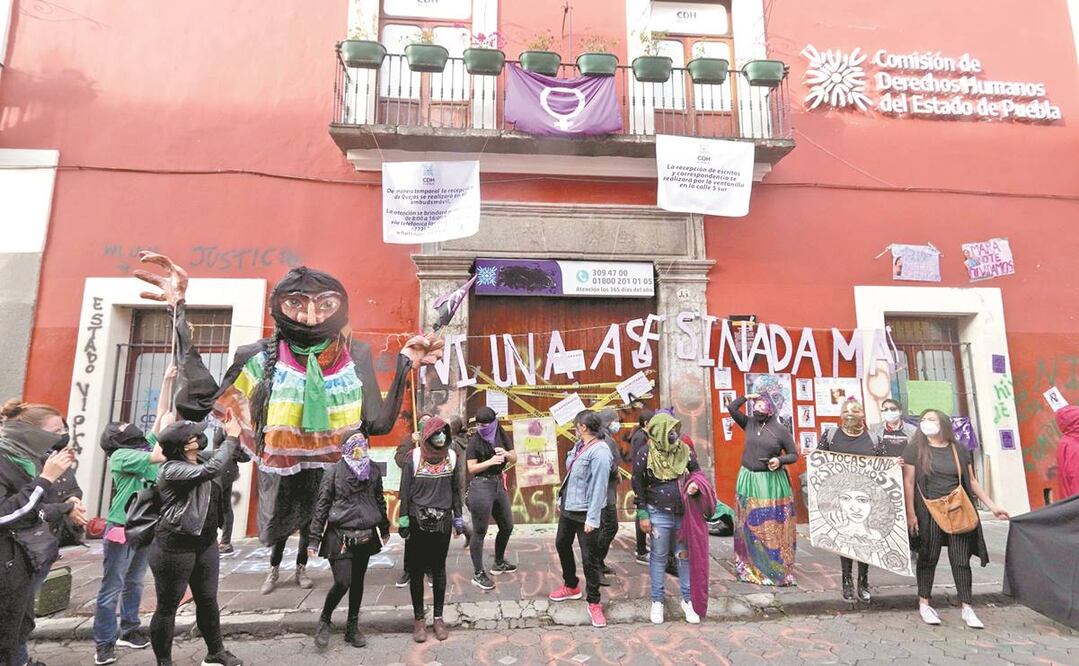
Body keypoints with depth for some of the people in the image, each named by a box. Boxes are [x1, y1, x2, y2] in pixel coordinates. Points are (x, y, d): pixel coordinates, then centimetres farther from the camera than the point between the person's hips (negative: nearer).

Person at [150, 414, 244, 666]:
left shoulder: (199, 462, 8)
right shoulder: (172, 469, -18)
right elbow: (213, 469, -31)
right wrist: (232, 438, -25)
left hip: (206, 543, 9)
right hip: (175, 546, -8)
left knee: (208, 601, 17)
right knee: (168, 607, 8)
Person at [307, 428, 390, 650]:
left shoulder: (373, 470, 5)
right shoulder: (334, 472, -7)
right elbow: (321, 505, -5)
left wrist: (384, 528, 19)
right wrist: (314, 538, -8)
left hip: (365, 537, 4)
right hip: (340, 536, -4)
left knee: (358, 581, 12)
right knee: (342, 582, -7)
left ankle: (352, 626, 29)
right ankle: (324, 621, 21)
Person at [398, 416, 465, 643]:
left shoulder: (452, 457, -1)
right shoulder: (414, 457, -7)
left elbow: (455, 490, 7)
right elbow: (405, 490, -3)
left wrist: (458, 517, 8)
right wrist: (403, 518, -5)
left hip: (442, 522, 2)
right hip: (417, 522, -1)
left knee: (439, 569, 11)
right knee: (416, 570, 8)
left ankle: (438, 617, 24)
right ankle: (419, 619, 22)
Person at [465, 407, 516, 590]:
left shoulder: (502, 436, 4)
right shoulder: (474, 441, -9)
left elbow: (514, 459, 8)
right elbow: (471, 468, -12)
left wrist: (506, 454, -13)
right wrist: (490, 461, -25)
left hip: (499, 484, 7)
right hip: (481, 486, -7)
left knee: (507, 527, 18)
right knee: (480, 532, 0)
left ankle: (499, 563, 38)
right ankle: (478, 574, 14)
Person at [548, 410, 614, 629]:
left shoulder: (599, 452, -22)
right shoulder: (579, 446, 5)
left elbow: (599, 487, -23)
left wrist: (592, 518, -23)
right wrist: (561, 499, 17)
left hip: (585, 513, -9)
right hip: (568, 508, 10)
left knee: (589, 558, 1)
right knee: (562, 544, 22)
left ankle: (594, 602, 19)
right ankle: (571, 586, 43)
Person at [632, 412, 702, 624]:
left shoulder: (684, 450, -1)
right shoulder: (645, 454, -11)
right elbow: (638, 485, -7)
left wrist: (695, 484, -10)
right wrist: (643, 515, -7)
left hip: (683, 513, 3)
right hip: (659, 514, -3)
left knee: (685, 555, 12)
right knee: (659, 557, 10)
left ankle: (687, 599, 28)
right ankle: (657, 601, 26)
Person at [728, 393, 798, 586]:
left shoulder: (781, 430, -2)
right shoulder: (749, 423, 6)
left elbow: (794, 455, 2)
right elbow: (731, 408, 4)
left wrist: (780, 460, -15)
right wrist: (746, 397, 2)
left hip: (772, 482, -3)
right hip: (748, 479, 3)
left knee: (773, 527, 0)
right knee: (750, 526, 9)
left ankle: (777, 570, 12)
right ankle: (750, 567, 20)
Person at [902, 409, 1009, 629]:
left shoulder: (959, 450, 7)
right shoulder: (915, 449, -2)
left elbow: (972, 481, 14)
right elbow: (908, 482, -5)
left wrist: (992, 506, 6)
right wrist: (910, 513, -9)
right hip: (929, 513, -2)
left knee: (961, 560, 4)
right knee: (928, 558, 6)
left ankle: (967, 608, 16)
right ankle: (924, 604, 18)